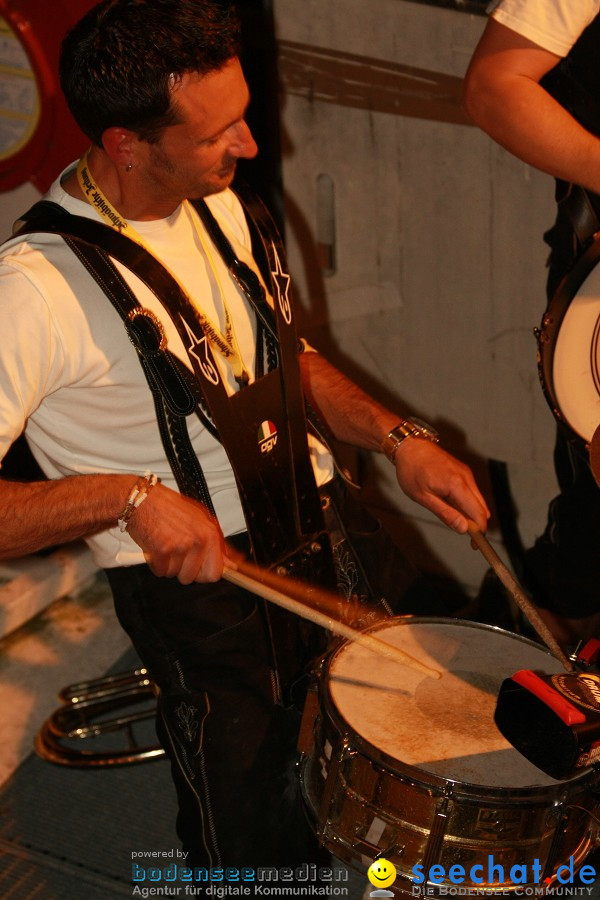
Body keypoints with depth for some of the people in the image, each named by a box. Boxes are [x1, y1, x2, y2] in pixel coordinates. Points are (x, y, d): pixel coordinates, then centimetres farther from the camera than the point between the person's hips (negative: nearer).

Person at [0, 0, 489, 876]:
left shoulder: (216, 204, 3)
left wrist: (400, 438, 0)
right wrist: (127, 495, -34)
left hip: (322, 525, 7)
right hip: (195, 582, -7)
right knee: (255, 850, 3)